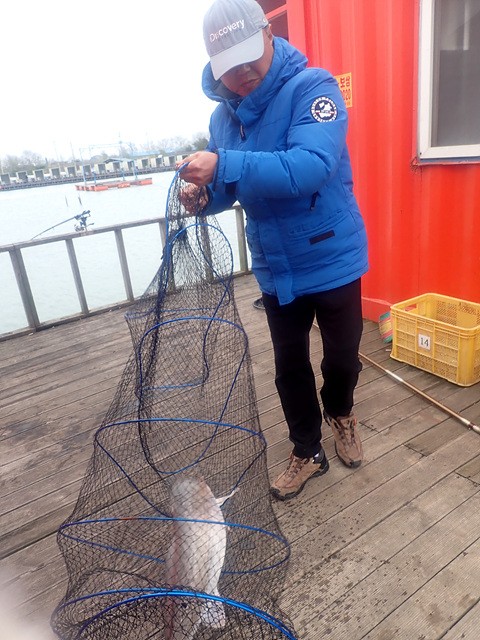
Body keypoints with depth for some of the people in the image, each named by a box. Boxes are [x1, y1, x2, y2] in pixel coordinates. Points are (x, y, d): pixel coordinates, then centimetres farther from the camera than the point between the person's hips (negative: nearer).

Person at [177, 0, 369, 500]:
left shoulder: (312, 87, -15)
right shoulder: (224, 114, 3)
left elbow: (311, 167, -32)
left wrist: (224, 165, -37)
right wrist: (204, 196, -12)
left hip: (332, 259, -4)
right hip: (276, 268, 5)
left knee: (342, 357, 11)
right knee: (289, 368, 13)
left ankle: (340, 413, 47)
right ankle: (307, 452, 36)